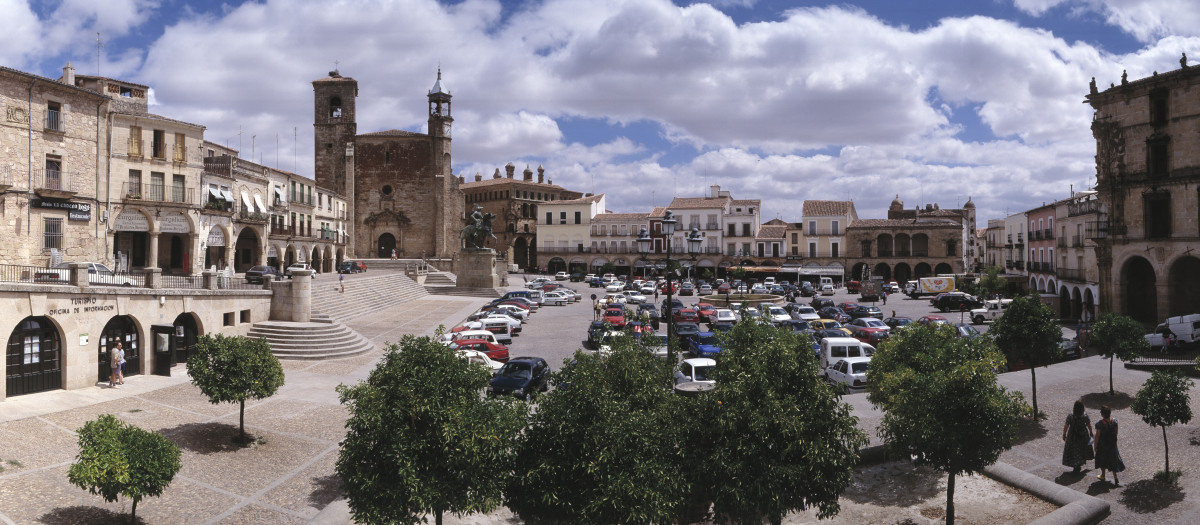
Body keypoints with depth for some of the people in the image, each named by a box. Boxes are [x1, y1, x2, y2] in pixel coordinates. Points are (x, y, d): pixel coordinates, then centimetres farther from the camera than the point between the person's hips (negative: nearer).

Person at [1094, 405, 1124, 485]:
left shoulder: (1099, 424, -26)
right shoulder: (1114, 422, -13)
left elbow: (1097, 436, -17)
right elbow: (1116, 433, 1)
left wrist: (1095, 446, -4)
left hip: (1102, 445, -3)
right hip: (1112, 445, 4)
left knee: (1102, 460, 18)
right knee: (1113, 460, 16)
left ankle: (1103, 475, 35)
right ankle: (1115, 478, 14)